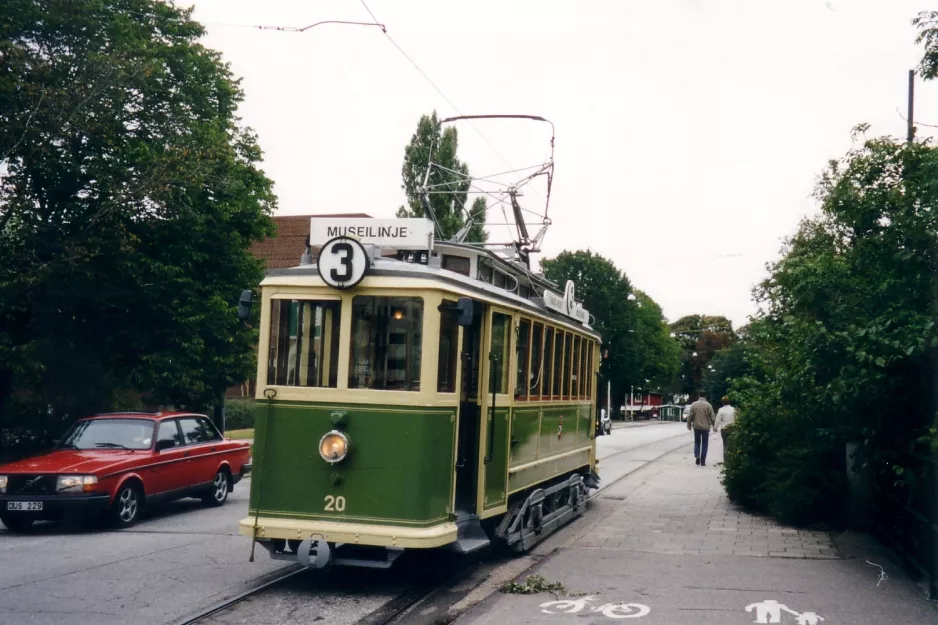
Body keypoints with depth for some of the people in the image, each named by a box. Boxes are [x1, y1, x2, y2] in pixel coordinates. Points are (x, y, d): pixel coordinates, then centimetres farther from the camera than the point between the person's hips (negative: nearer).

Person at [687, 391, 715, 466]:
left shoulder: (694, 404, -1)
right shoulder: (708, 405, -6)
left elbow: (690, 416, -1)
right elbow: (712, 417, -6)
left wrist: (689, 425, 9)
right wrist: (713, 424, 8)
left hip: (696, 426, 1)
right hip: (705, 427, -1)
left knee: (697, 442, 17)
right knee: (704, 444, 7)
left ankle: (697, 455, -6)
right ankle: (703, 461, 6)